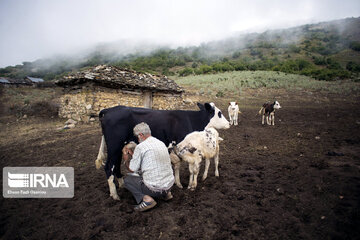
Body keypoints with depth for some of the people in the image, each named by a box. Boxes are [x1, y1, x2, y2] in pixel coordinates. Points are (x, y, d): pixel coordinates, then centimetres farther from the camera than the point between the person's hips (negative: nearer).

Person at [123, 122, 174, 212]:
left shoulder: (140, 147, -13)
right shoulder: (161, 143, 9)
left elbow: (132, 169, -3)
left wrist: (126, 160, 18)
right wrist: (134, 155, 30)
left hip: (154, 188, -7)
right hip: (169, 184, 7)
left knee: (127, 179, 11)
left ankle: (146, 198, -7)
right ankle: (166, 193, 19)